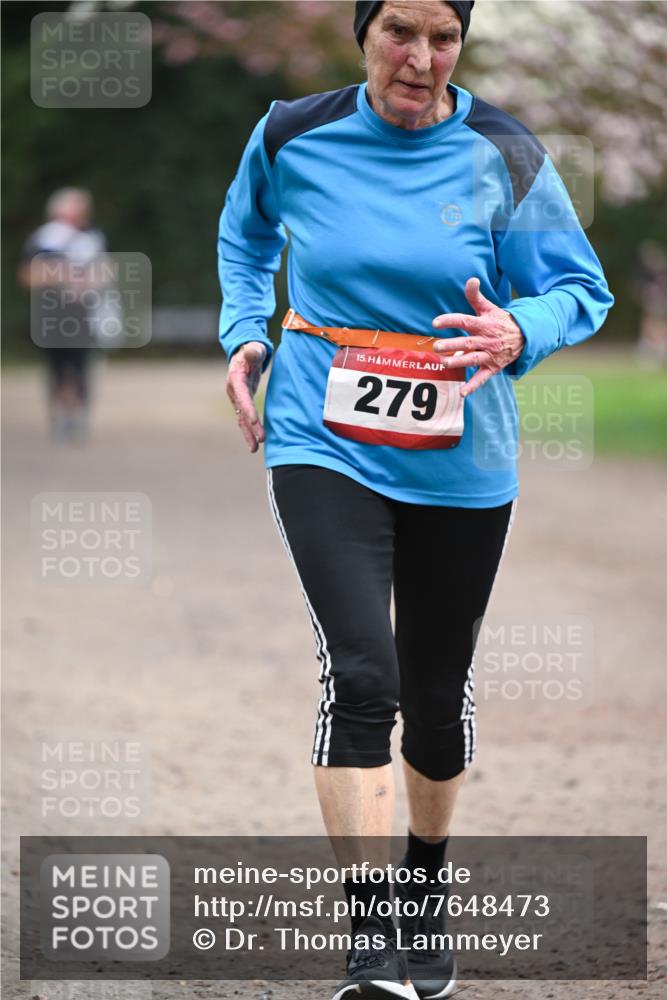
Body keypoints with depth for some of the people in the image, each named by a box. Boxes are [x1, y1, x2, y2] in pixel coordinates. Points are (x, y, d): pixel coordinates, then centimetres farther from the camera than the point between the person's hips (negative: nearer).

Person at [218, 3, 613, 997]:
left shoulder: (504, 159, -6)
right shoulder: (292, 139, -2)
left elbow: (581, 289, 0)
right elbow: (246, 232, 21)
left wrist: (519, 331, -21)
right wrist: (246, 334, 8)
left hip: (459, 461, 1)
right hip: (323, 447, -1)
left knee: (438, 689, 13)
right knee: (361, 674, -19)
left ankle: (426, 878, 40)